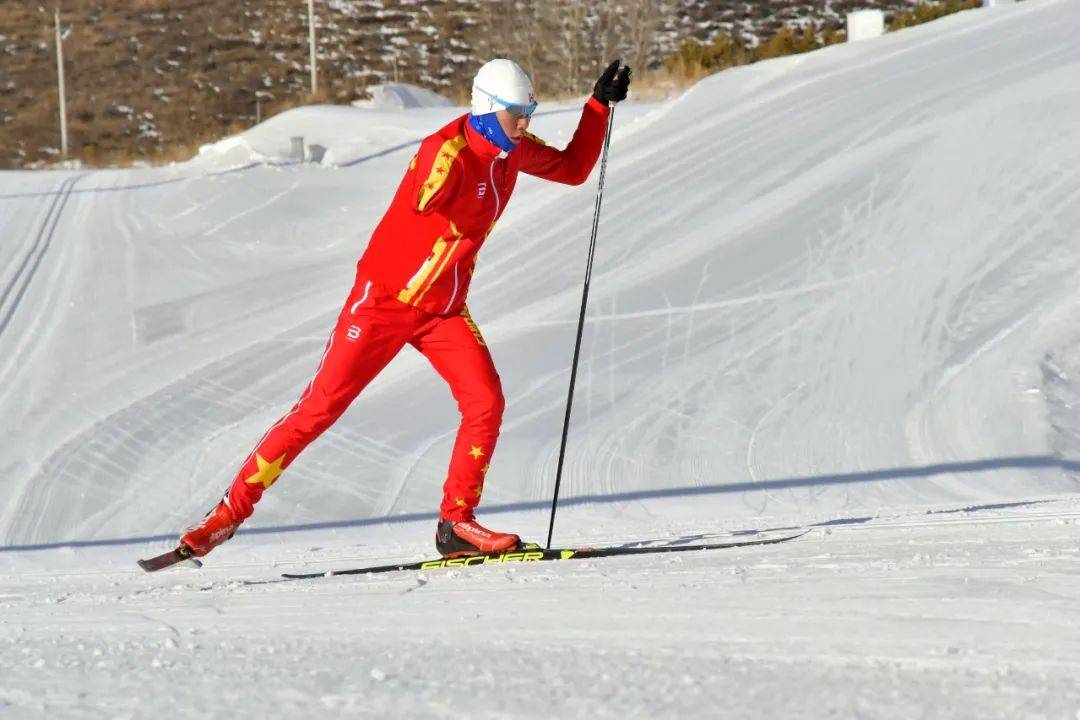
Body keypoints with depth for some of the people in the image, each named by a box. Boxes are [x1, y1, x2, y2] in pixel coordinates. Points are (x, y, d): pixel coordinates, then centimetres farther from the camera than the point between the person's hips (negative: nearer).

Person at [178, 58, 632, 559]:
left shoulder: (513, 150, 1)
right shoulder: (449, 148, -23)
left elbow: (572, 169, 16)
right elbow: (423, 200, -37)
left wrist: (601, 104, 10)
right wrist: (438, 183, -52)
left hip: (444, 310, 7)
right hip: (385, 300, -7)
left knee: (486, 402, -13)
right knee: (320, 408, -5)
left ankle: (456, 523, -2)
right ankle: (232, 509, 5)